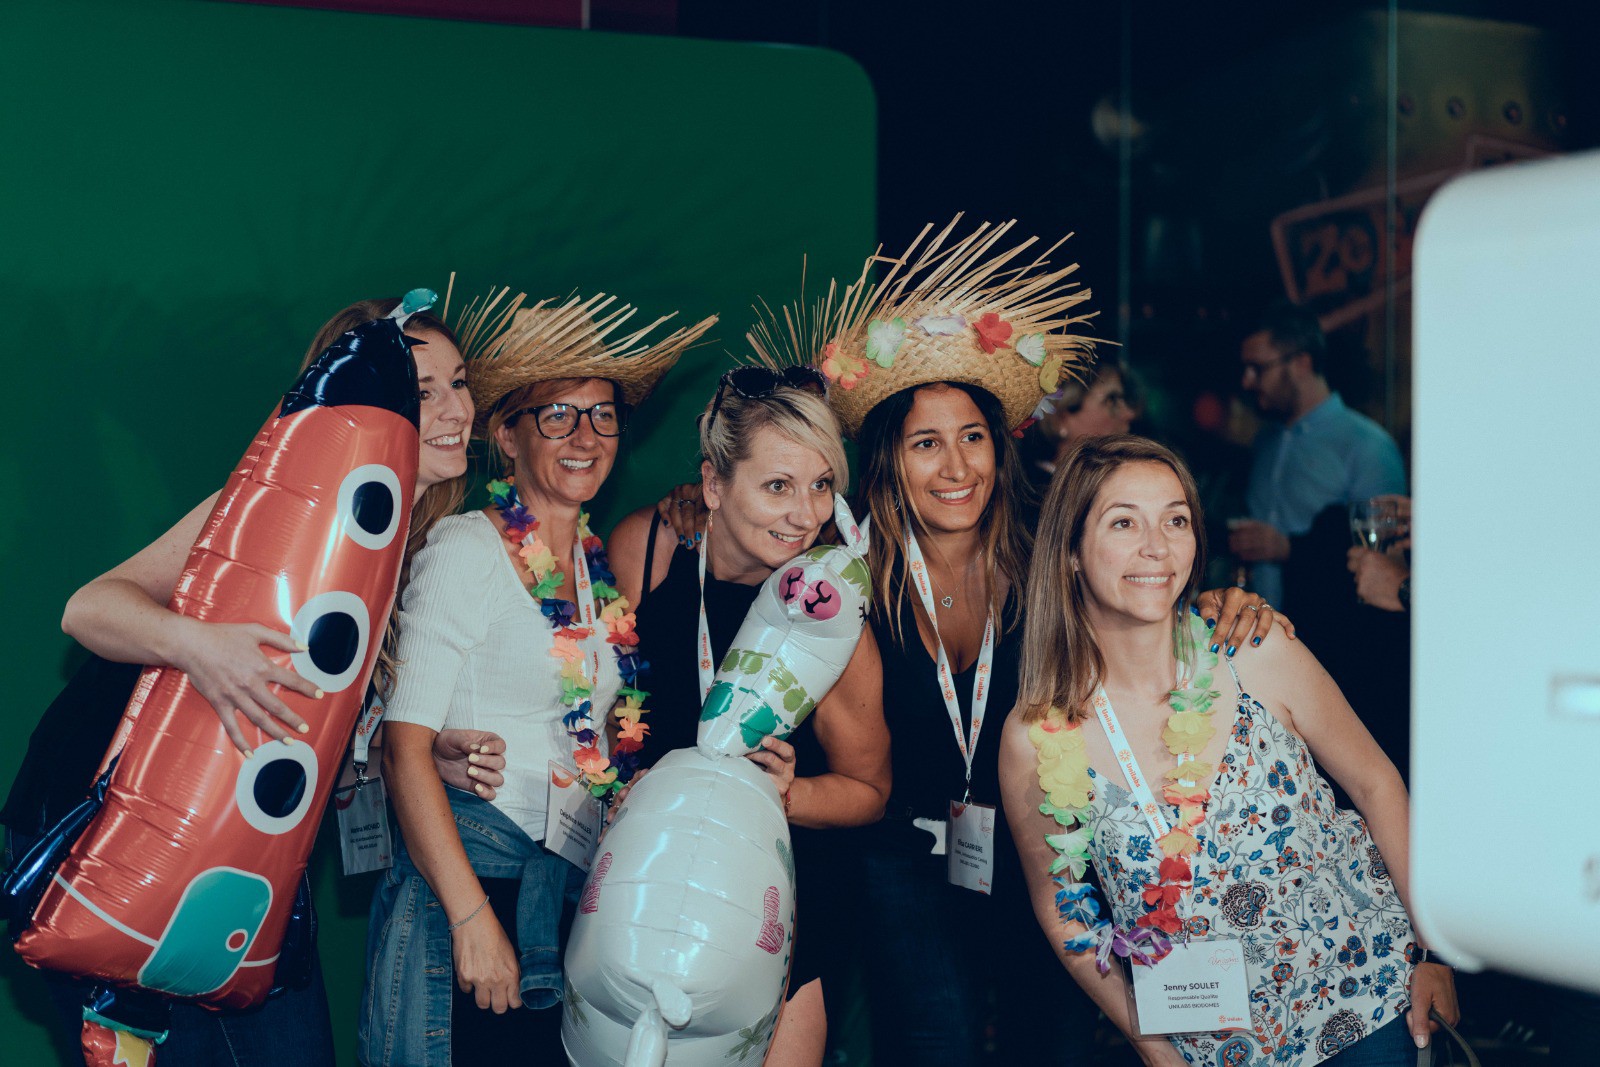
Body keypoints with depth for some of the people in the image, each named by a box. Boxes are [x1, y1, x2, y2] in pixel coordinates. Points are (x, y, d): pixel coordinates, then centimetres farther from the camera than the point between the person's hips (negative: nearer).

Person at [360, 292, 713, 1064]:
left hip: (576, 892, 6)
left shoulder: (603, 563, 9)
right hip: (471, 876, -6)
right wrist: (473, 918, -19)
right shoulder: (468, 549, -9)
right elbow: (405, 745, -14)